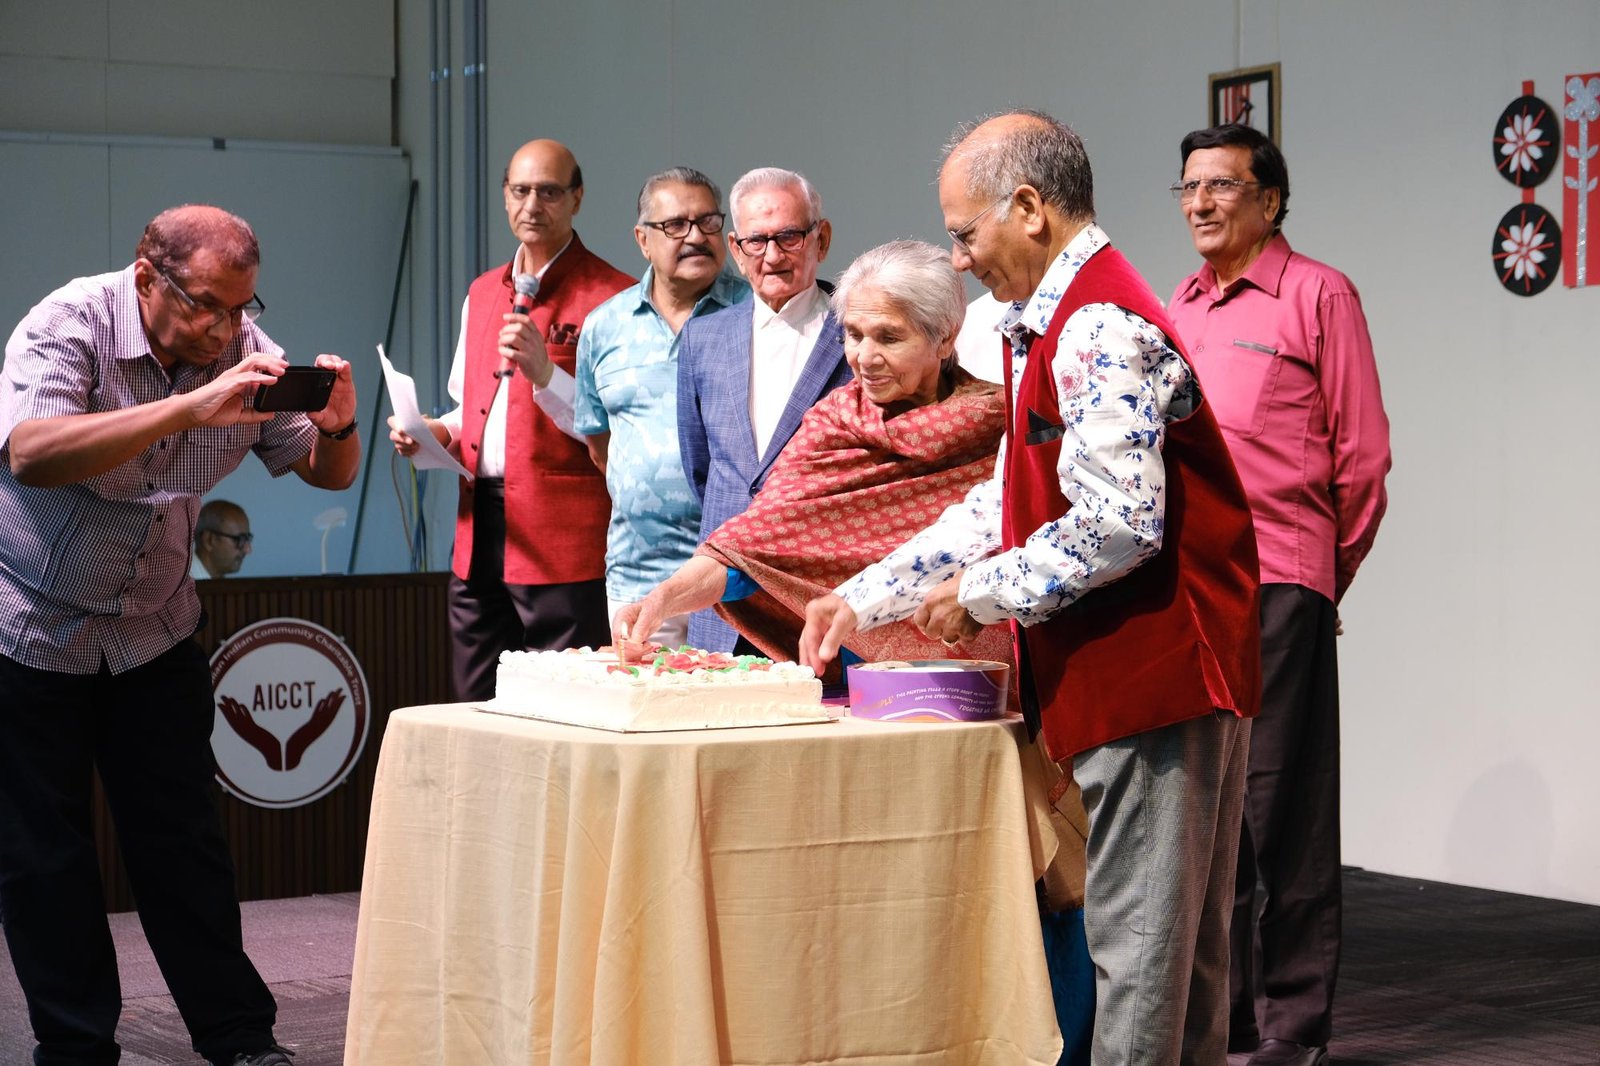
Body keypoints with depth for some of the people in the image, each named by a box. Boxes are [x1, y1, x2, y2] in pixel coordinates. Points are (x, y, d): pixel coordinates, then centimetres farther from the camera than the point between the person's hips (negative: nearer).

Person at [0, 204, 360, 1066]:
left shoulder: (239, 346, -6)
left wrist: (337, 425, -25)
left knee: (183, 844, 5)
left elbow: (326, 474, 1)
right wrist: (191, 406, -45)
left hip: (154, 631, 4)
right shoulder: (69, 326, -21)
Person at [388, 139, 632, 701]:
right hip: (478, 536, 7)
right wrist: (437, 432, 8)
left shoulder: (609, 296, -4)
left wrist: (543, 371, -21)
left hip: (563, 548, -7)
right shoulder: (482, 294, 19)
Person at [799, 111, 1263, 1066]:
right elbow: (1008, 503, 23)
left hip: (1154, 667, -11)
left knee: (1137, 938, -6)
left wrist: (982, 595, -10)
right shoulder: (1063, 325, 18)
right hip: (1151, 671, 11)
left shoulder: (1099, 331, -16)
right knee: (1179, 942, 15)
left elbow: (1116, 523, -24)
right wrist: (865, 600, 19)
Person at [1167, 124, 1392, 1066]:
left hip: (1277, 589, -6)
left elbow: (1362, 453, -1)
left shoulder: (1317, 294, -2)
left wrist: (1323, 572, 5)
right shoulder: (1180, 307, 16)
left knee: (1281, 808, -4)